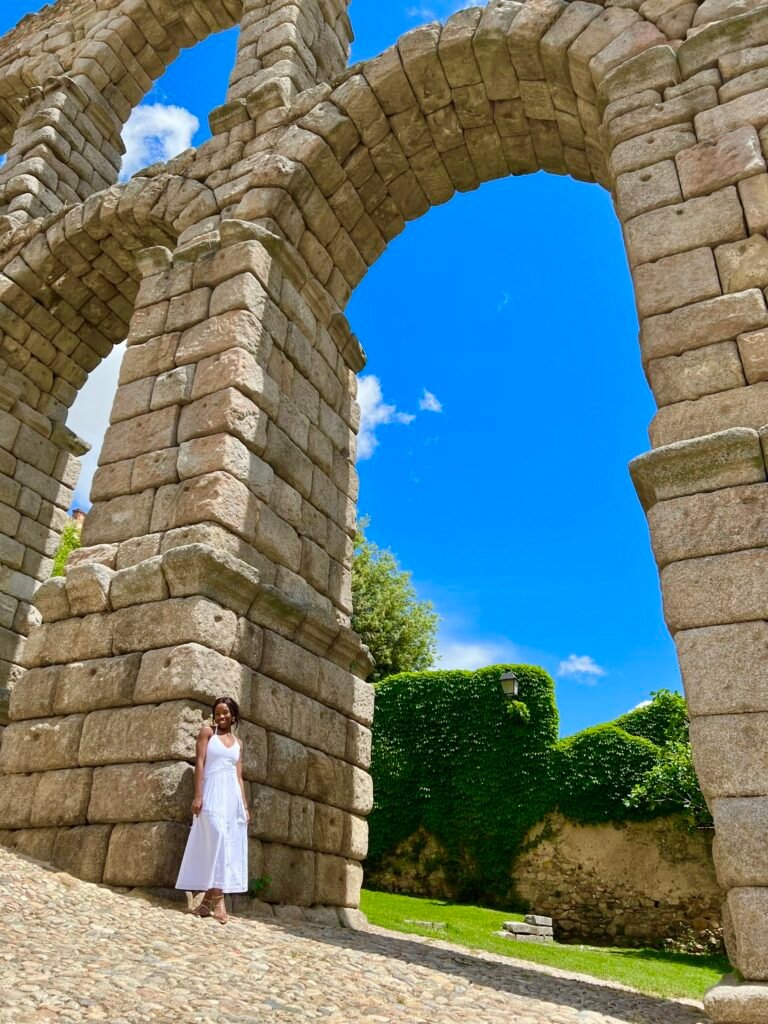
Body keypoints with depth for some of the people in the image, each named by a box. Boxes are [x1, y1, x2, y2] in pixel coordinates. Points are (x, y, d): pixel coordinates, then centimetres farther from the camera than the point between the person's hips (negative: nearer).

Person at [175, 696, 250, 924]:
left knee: (230, 845, 0)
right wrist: (198, 795, -13)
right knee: (218, 840, -17)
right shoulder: (207, 732, 5)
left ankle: (208, 900, 5)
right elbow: (199, 763, -3)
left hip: (232, 796, 5)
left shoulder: (238, 743, 17)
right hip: (212, 793, -5)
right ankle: (218, 899, -17)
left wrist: (245, 806, 10)